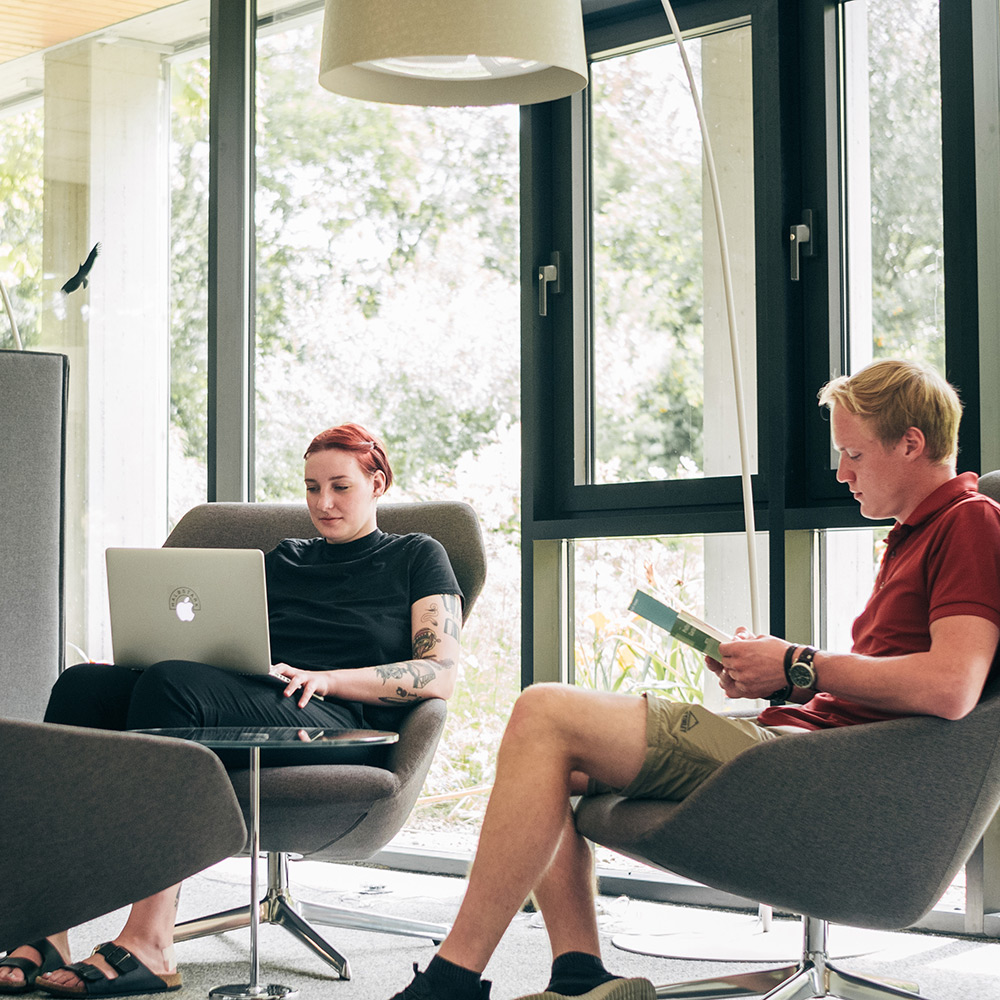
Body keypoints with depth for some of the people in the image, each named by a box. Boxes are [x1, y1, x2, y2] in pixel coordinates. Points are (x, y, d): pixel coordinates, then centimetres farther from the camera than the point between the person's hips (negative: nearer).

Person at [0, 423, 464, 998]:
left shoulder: (417, 558, 16)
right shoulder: (283, 559, 31)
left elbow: (441, 675, 3)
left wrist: (324, 680, -9)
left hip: (332, 724, -5)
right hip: (240, 709, 6)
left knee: (171, 684, -35)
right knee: (83, 685, -23)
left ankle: (149, 945, -43)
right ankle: (48, 935, -34)